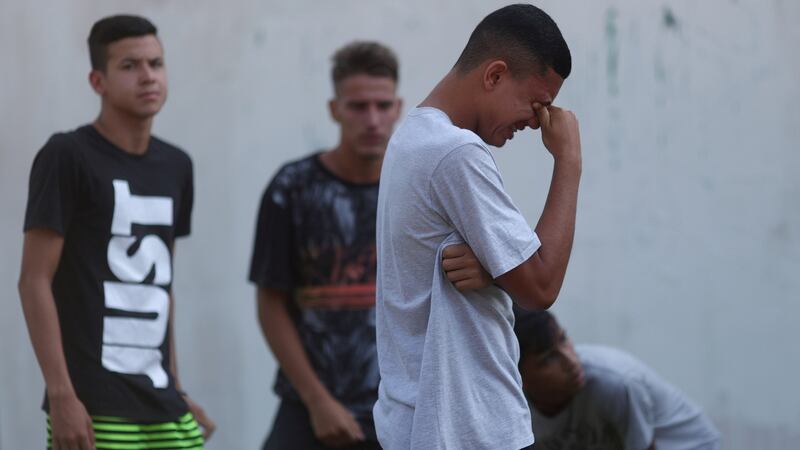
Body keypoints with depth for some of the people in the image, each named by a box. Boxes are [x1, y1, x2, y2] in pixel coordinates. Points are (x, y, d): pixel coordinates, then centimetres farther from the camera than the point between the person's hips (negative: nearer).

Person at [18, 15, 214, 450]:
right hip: (94, 411, -7)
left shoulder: (175, 166, 14)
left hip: (160, 406, 7)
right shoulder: (67, 156, -6)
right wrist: (61, 394, -16)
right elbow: (34, 280, -9)